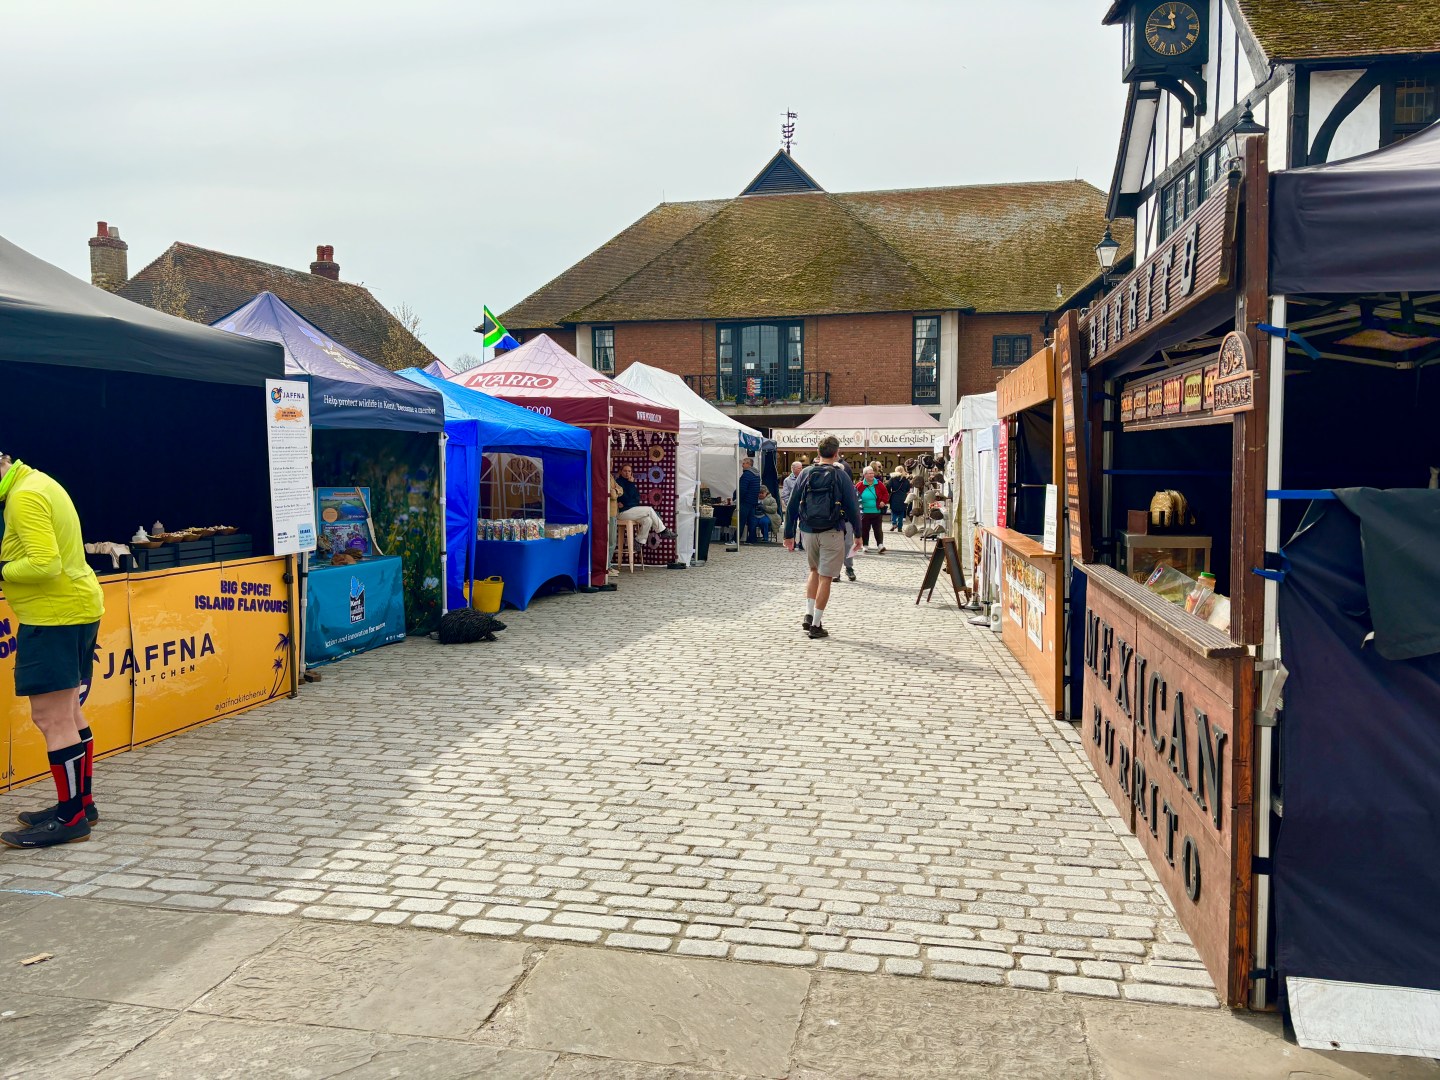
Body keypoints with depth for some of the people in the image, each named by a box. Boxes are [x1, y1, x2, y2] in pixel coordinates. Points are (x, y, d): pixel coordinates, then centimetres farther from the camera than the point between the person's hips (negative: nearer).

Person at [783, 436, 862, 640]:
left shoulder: (805, 474, 3)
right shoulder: (840, 476, -5)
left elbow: (791, 507, 4)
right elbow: (853, 507, -4)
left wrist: (789, 534, 11)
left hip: (809, 531, 4)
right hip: (832, 532, -3)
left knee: (814, 570, 24)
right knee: (825, 577, 2)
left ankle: (808, 615, 16)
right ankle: (816, 625, 3)